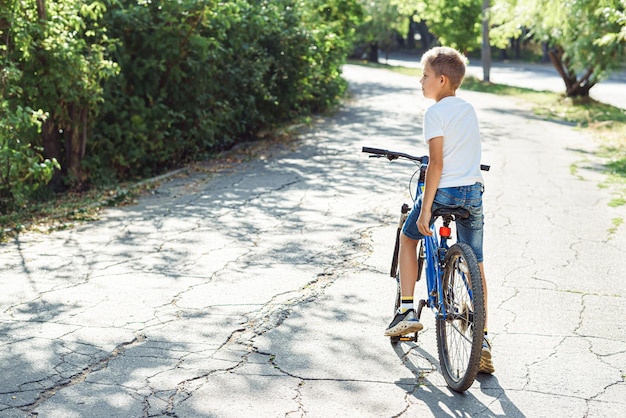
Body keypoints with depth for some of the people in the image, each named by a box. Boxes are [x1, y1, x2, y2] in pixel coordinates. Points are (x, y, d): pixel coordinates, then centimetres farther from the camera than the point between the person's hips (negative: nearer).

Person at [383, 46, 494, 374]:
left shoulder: (435, 113, -10)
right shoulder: (469, 110, 13)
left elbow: (436, 164, -17)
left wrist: (425, 208, -17)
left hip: (443, 191, -6)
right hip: (474, 192, 6)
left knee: (408, 237, 20)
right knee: (475, 266, 9)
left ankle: (406, 311, 16)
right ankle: (482, 340, 7)